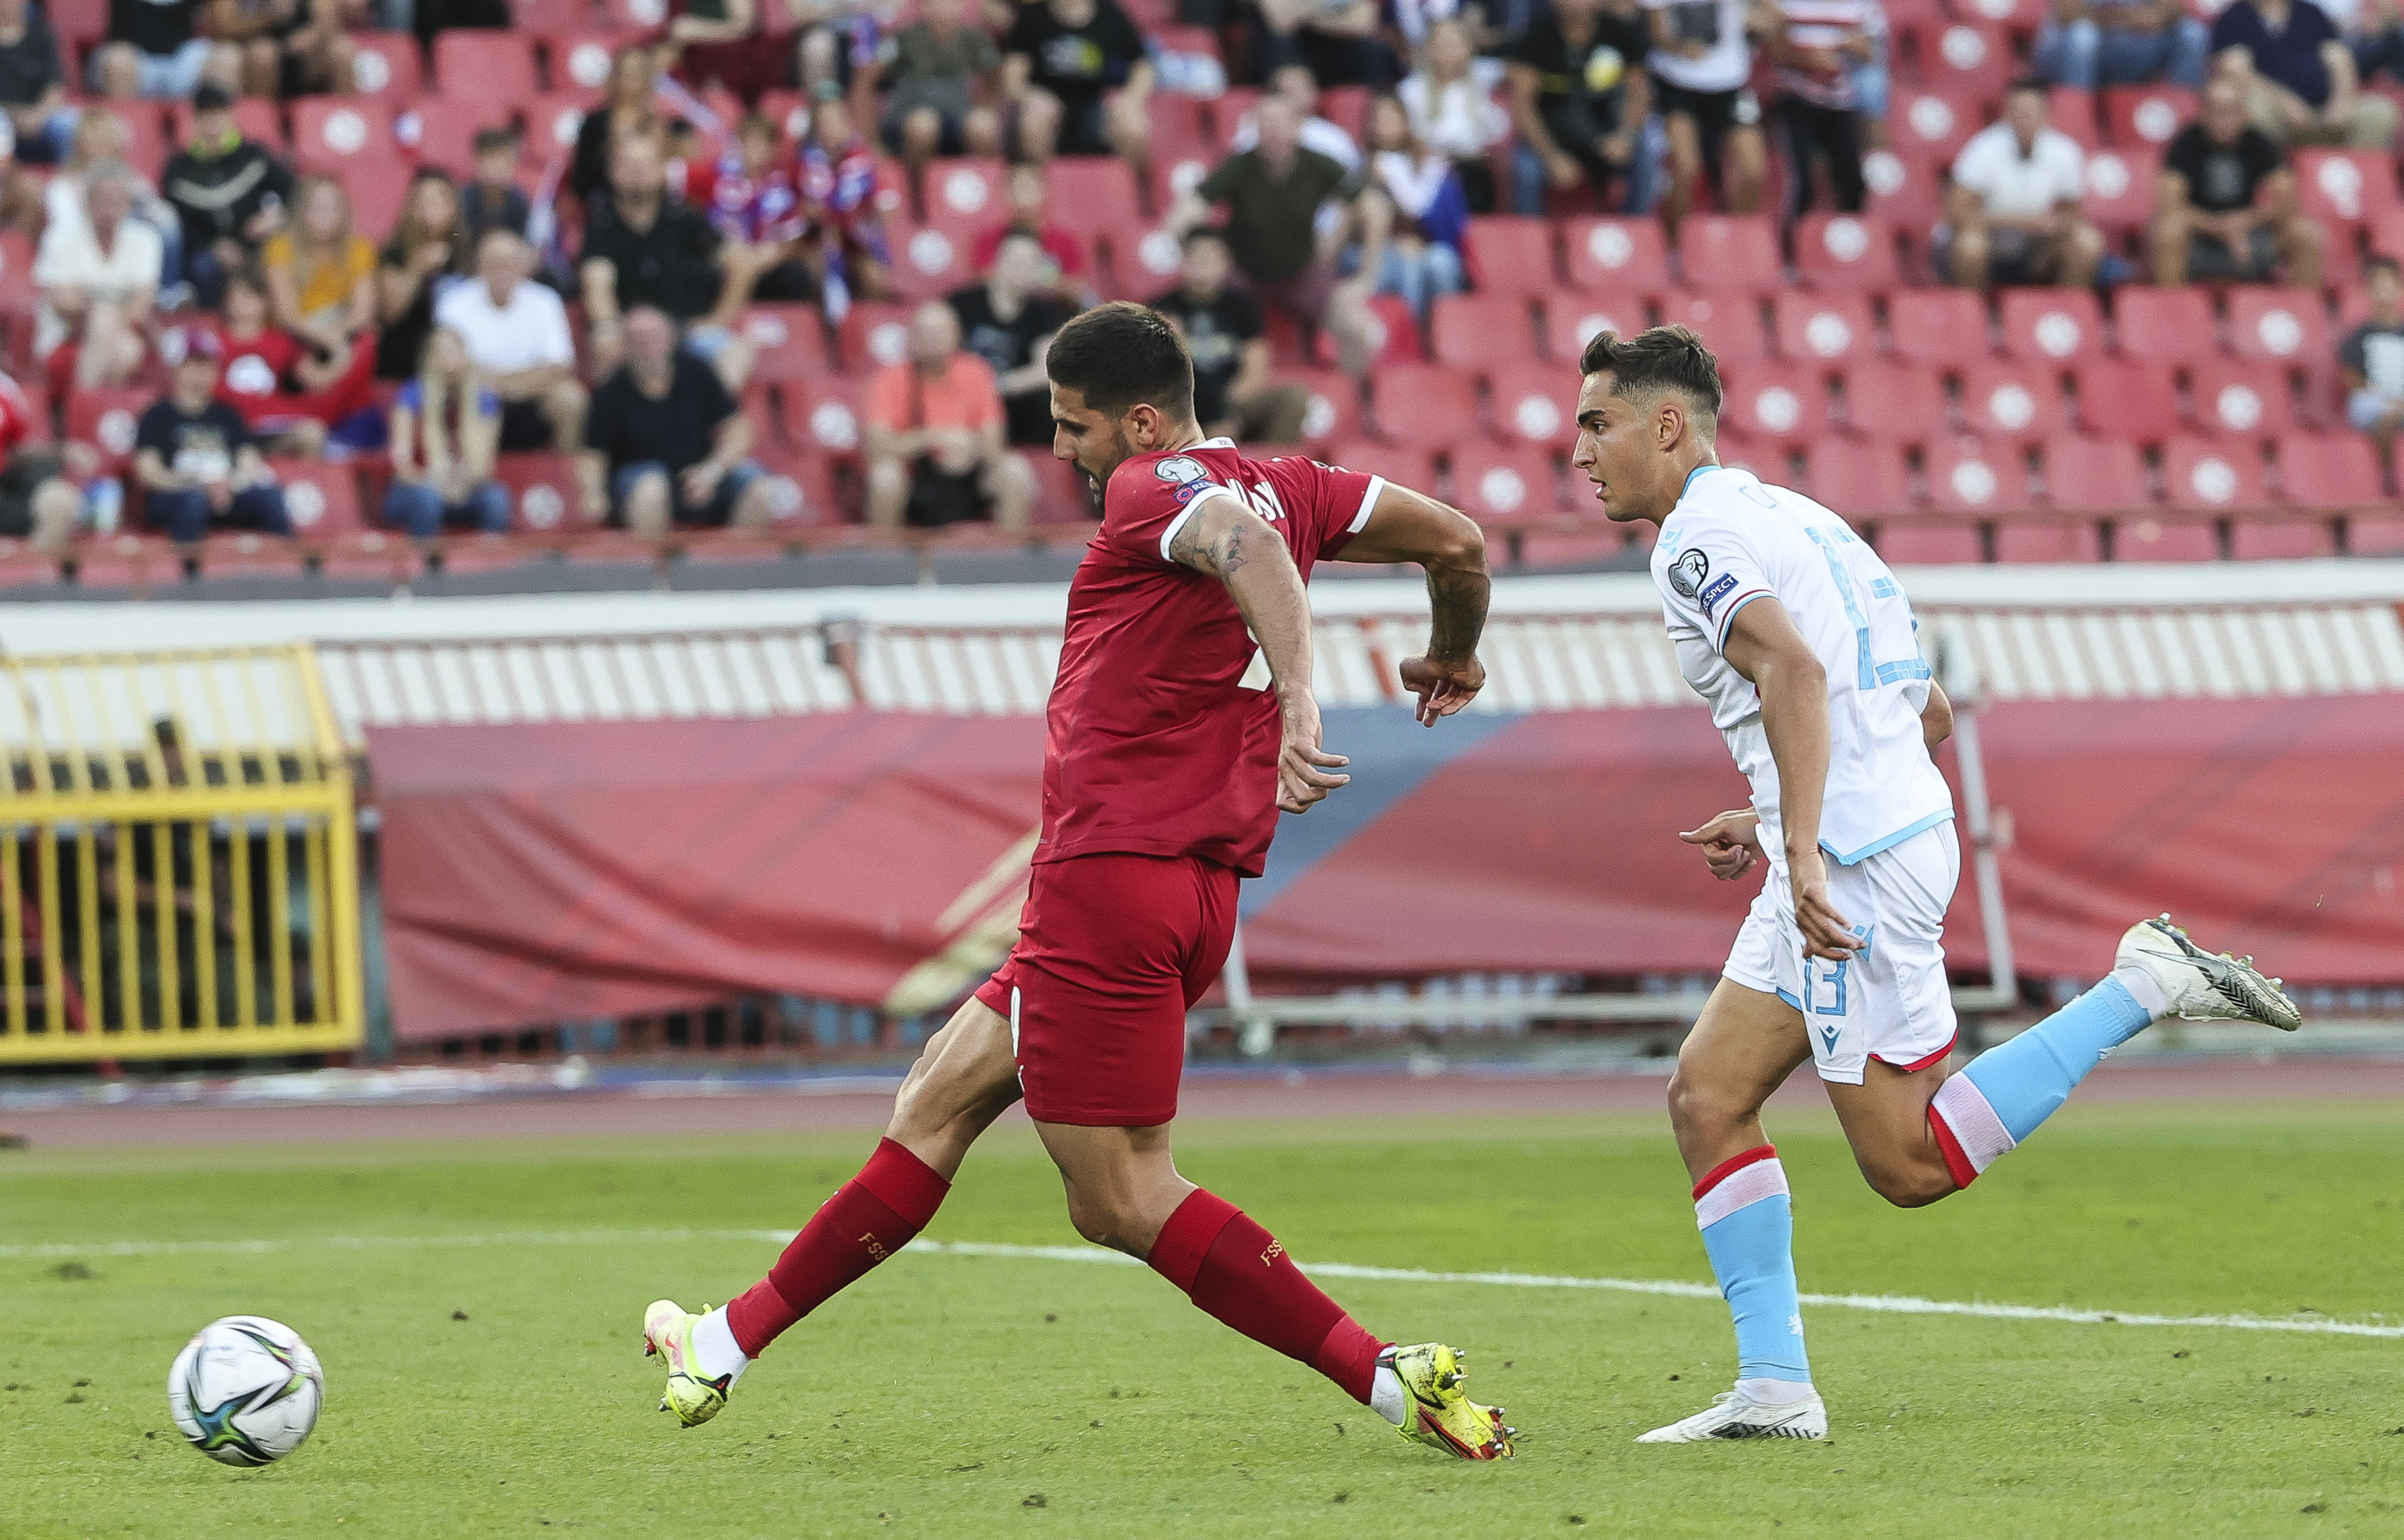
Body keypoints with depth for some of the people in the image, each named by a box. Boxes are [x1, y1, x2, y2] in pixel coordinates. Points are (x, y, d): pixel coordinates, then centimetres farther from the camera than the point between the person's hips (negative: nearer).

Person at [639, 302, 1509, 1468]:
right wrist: (1453, 657, 34)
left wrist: (1297, 701, -43)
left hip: (1109, 877, -10)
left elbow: (1245, 542, -31)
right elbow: (1456, 540, 14)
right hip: (1198, 887, 10)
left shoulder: (1151, 489, -10)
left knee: (1125, 1205, -7)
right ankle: (734, 1343, 24)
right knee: (934, 1111, 17)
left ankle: (1394, 1380, -13)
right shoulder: (1284, 486, 12)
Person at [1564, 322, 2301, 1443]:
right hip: (1901, 823, 10)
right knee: (1707, 1096, 8)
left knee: (1912, 1166, -6)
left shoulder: (1698, 536, -8)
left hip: (1856, 866, -10)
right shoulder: (1791, 519, 22)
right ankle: (1774, 1386, 2)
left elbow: (1793, 665, -28)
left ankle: (2145, 987, -6)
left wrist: (1804, 848, -33)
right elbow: (1929, 711, 26)